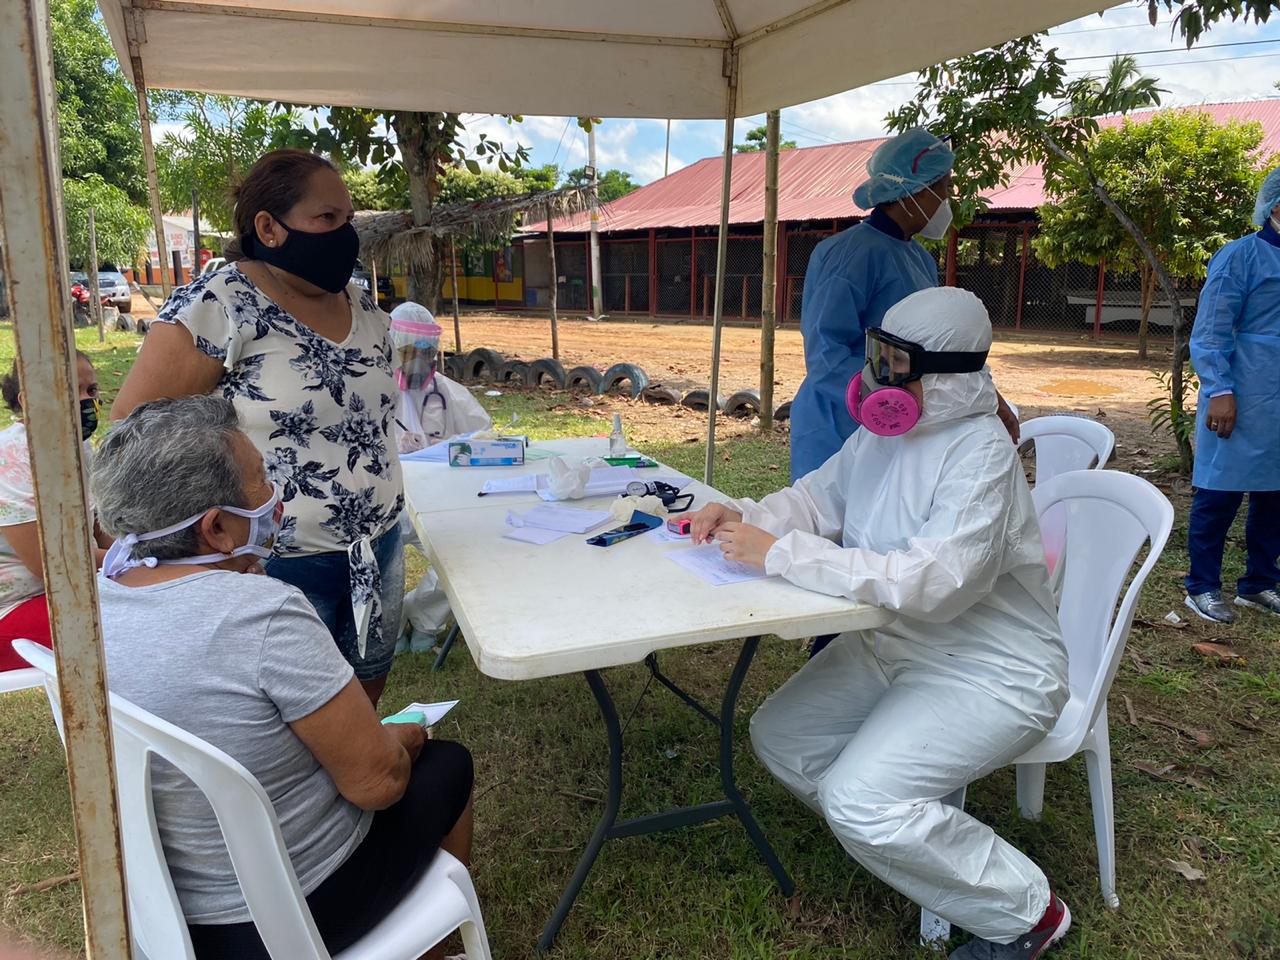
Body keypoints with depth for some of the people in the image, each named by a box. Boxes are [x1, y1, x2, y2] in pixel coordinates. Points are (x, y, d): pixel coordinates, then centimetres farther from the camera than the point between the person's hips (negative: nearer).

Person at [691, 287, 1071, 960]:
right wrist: (744, 517, -9)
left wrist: (780, 553, -33)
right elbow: (819, 496, 13)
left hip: (991, 671, -9)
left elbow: (930, 583, -35)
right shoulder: (883, 430, 1)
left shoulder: (980, 452, -25)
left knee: (860, 800, -21)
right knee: (778, 736, 4)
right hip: (895, 643, 9)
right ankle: (909, 841, 19)